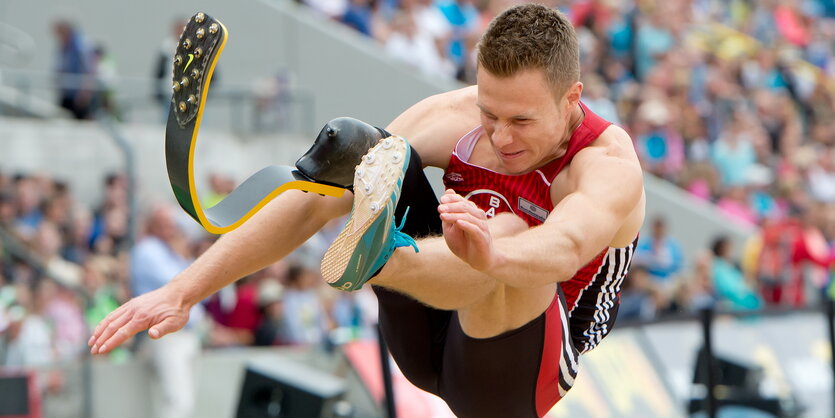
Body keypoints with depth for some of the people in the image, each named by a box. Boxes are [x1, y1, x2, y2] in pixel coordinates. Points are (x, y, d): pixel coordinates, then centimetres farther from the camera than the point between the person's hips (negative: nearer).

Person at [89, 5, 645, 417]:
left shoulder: (611, 167, -21)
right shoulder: (455, 120, -9)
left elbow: (565, 248, -46)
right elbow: (313, 202, -14)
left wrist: (491, 257, -70)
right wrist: (184, 291, -21)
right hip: (425, 339, 5)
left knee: (511, 232, -38)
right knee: (372, 149, -16)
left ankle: (376, 256, -67)